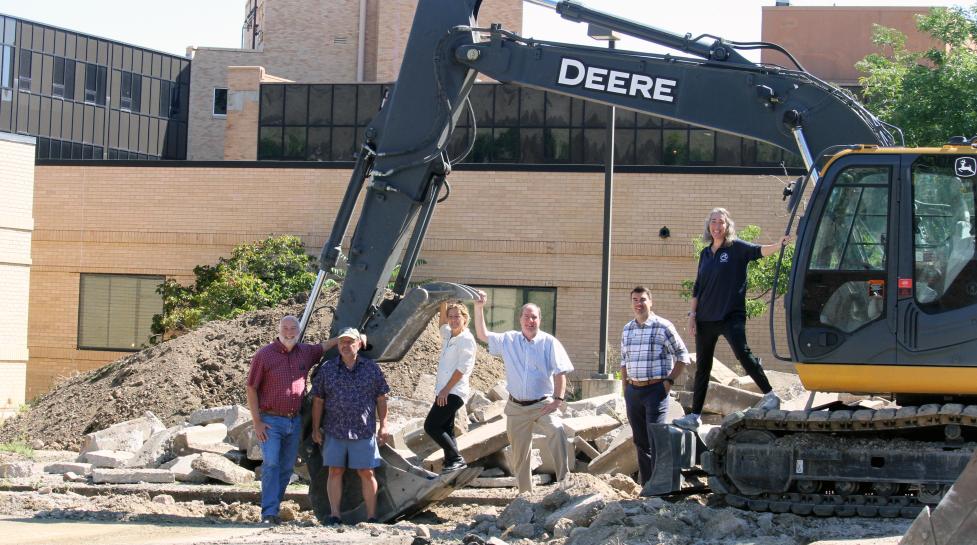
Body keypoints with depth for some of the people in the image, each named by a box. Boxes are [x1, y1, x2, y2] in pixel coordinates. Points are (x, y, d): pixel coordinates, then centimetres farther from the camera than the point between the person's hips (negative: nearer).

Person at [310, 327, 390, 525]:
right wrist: (316, 428, 4)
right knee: (335, 471, 1)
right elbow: (318, 400, 7)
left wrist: (383, 425, 1)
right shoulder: (327, 369, 4)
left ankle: (371, 517, 7)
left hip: (364, 432, -1)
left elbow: (381, 398, 7)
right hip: (334, 432, 1)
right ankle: (334, 516, 6)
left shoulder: (371, 368, 4)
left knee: (367, 473, 1)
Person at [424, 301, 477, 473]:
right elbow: (443, 324, 38)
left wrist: (445, 390, -17)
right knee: (445, 429, 8)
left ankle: (456, 458, -9)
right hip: (445, 392, 9)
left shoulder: (466, 339, -12)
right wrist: (444, 304, 29)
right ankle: (452, 462, 10)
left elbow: (462, 368, -17)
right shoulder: (450, 336, 14)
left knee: (431, 426, -13)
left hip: (453, 393, -9)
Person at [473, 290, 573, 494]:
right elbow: (483, 335, 11)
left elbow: (560, 372, -8)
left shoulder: (549, 343, -3)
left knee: (557, 431, -31)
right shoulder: (509, 340, 8)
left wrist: (558, 399, -19)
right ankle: (525, 493, 23)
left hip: (543, 404, -4)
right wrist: (479, 309, 1)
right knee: (519, 453, 9)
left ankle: (564, 480, -32)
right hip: (516, 407, 4)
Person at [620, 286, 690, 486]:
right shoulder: (627, 329, 13)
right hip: (633, 391, 6)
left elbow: (682, 356, -2)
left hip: (656, 389, -6)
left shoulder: (663, 327, -5)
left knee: (656, 440, -11)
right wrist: (625, 390, 13)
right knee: (640, 441, 9)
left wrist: (669, 381, -9)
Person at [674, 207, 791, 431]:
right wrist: (692, 314, 10)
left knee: (742, 352, -24)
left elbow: (757, 251, -20)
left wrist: (778, 245, -39)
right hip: (706, 318, 6)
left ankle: (770, 395, -15)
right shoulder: (706, 253, 14)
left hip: (731, 316, -6)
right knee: (702, 366, 8)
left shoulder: (736, 248, -1)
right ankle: (694, 416, 13)